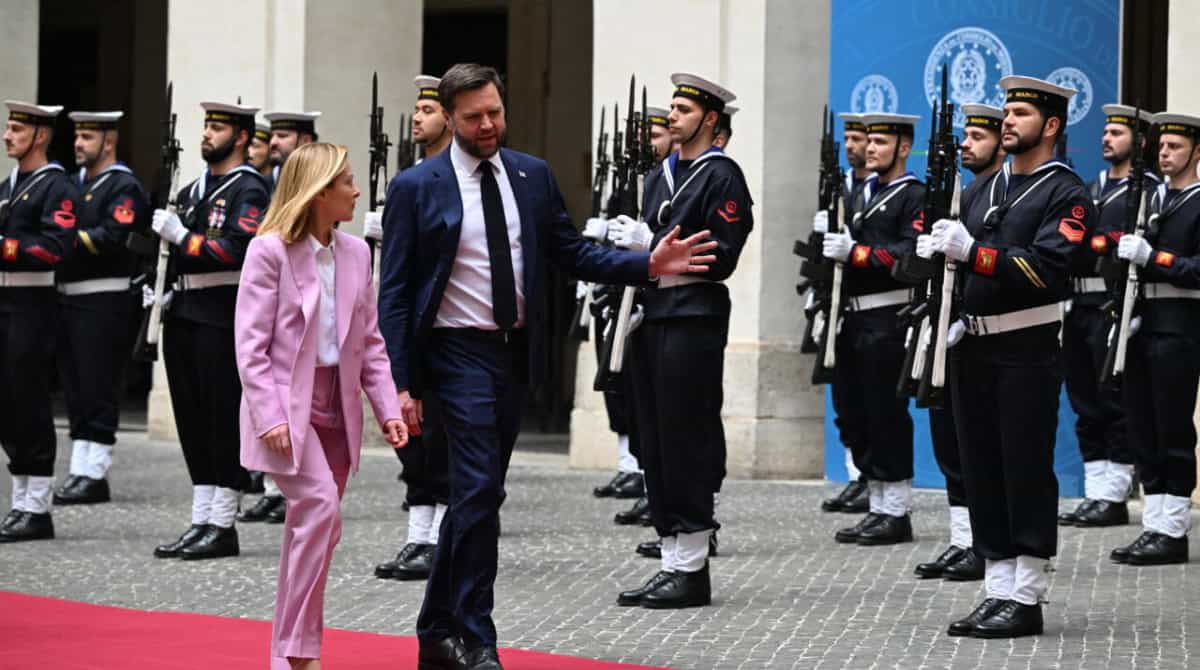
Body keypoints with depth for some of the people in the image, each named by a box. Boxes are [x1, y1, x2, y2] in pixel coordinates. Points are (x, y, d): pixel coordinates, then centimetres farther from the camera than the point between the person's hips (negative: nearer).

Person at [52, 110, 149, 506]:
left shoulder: (124, 188, -6)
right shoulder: (74, 183, 19)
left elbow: (111, 238, -19)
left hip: (104, 300, -8)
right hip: (68, 296, 8)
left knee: (99, 388, -5)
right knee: (75, 387, 9)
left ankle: (94, 474, -2)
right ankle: (80, 472, 12)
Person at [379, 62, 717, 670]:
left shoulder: (533, 176, 7)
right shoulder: (416, 188, -7)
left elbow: (570, 252, 11)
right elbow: (395, 293, -7)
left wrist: (648, 265, -4)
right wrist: (401, 383, -13)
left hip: (515, 351, 5)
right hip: (459, 351, -5)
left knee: (476, 495, 12)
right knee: (480, 492, -13)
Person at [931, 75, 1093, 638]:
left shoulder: (1066, 193, -6)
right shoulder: (988, 188, 17)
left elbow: (1046, 267, -21)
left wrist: (972, 250, -28)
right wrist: (955, 314, 5)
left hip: (1026, 352, -7)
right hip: (973, 348, 7)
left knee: (1026, 472, -3)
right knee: (982, 472, 8)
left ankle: (1026, 600, 1)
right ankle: (998, 593, 14)